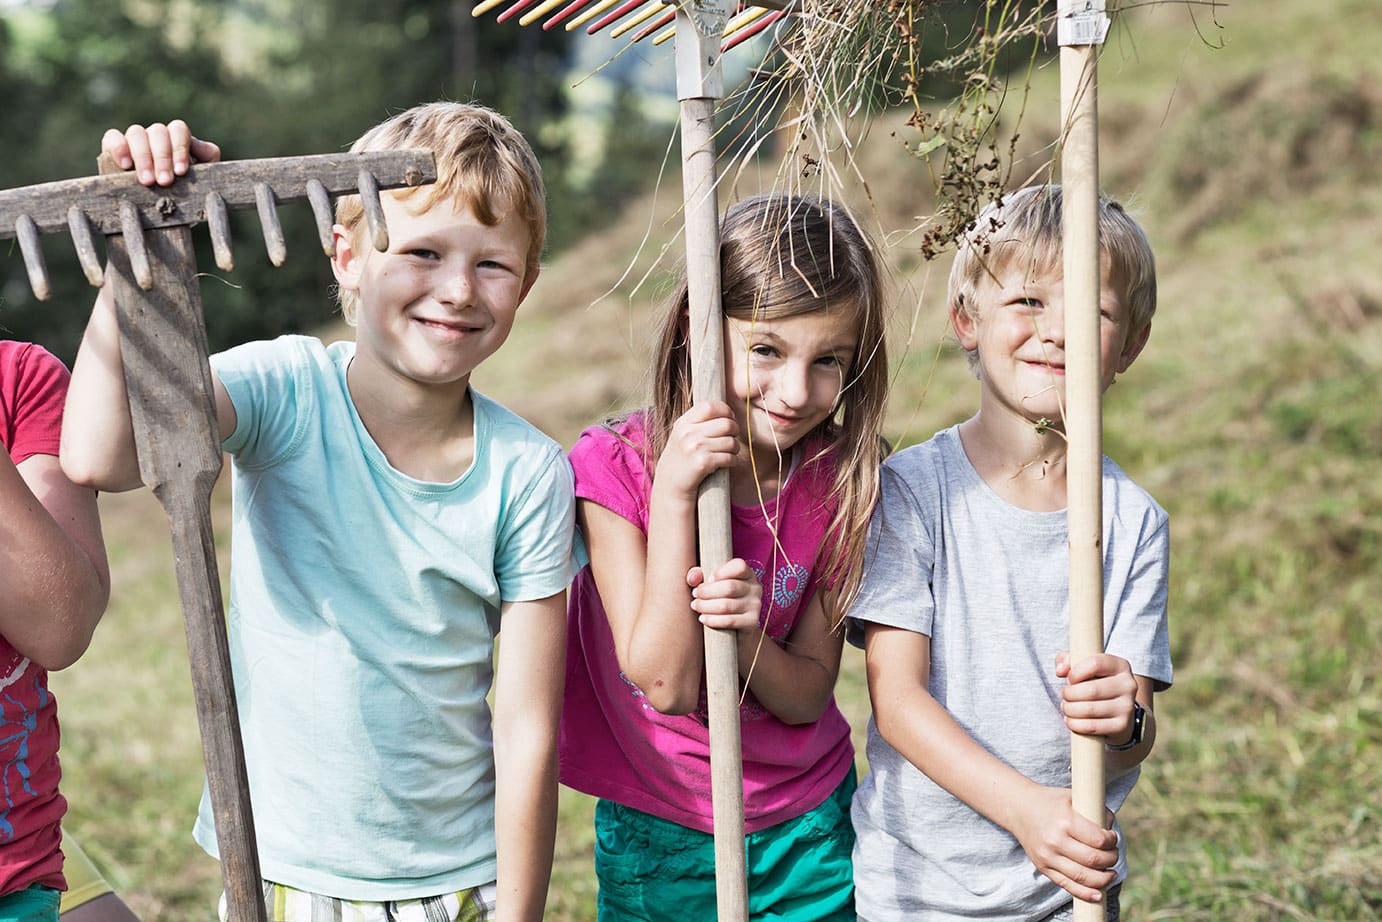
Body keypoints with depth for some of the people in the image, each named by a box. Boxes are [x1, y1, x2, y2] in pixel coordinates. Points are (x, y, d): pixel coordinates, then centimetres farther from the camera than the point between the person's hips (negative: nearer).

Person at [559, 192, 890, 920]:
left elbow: (808, 695, -7)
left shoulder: (838, 479, -9)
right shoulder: (615, 464, -18)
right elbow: (667, 684, -21)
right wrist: (675, 496, -29)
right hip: (656, 833, -2)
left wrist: (747, 635, -28)